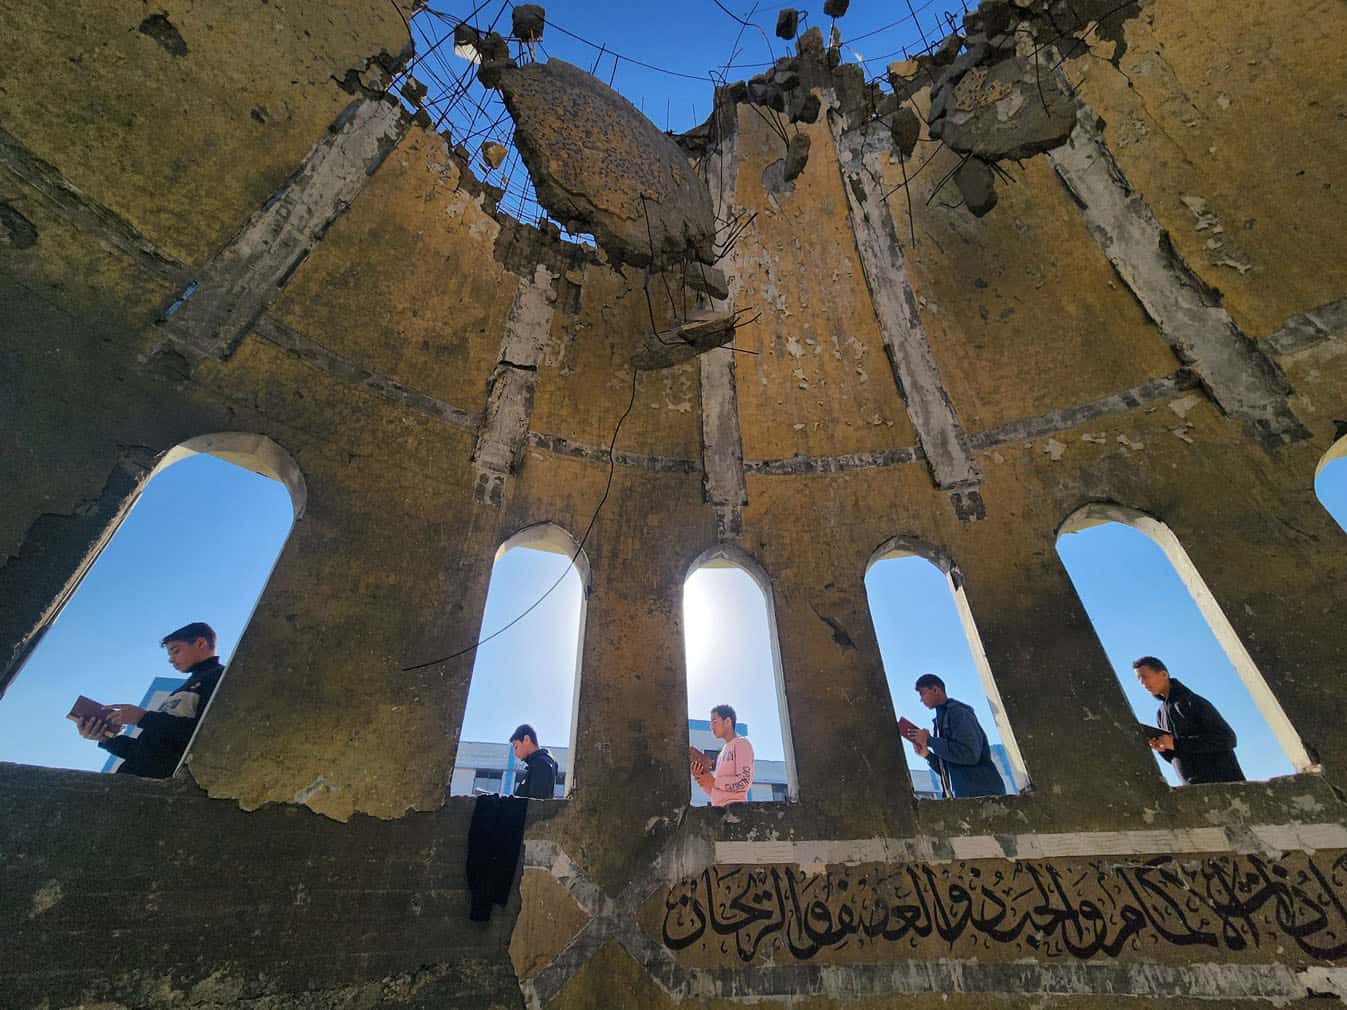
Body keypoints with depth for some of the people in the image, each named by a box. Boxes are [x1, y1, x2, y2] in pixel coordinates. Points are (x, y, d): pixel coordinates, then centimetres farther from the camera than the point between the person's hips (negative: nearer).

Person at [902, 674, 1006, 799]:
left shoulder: (958, 712, -7)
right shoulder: (941, 720, 19)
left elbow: (969, 753, -23)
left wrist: (929, 741, -15)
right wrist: (927, 754, 1)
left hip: (981, 793, -9)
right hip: (965, 795, 9)